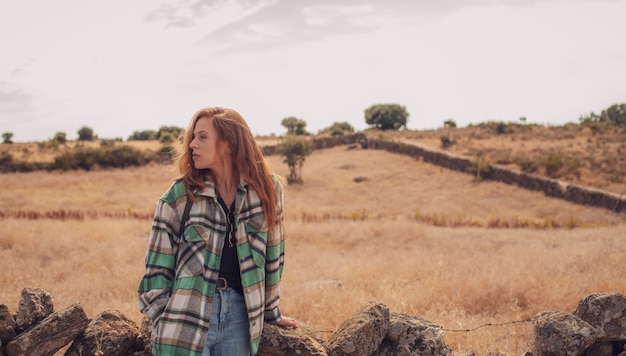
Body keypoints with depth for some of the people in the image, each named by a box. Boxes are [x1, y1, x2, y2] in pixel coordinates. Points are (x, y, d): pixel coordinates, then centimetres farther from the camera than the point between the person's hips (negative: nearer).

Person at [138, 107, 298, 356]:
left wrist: (271, 312, 16)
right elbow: (158, 266, -1)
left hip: (239, 314, 2)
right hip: (187, 317, -2)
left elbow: (272, 254, 9)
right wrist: (165, 321, -7)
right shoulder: (179, 195, -4)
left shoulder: (266, 189, 1)